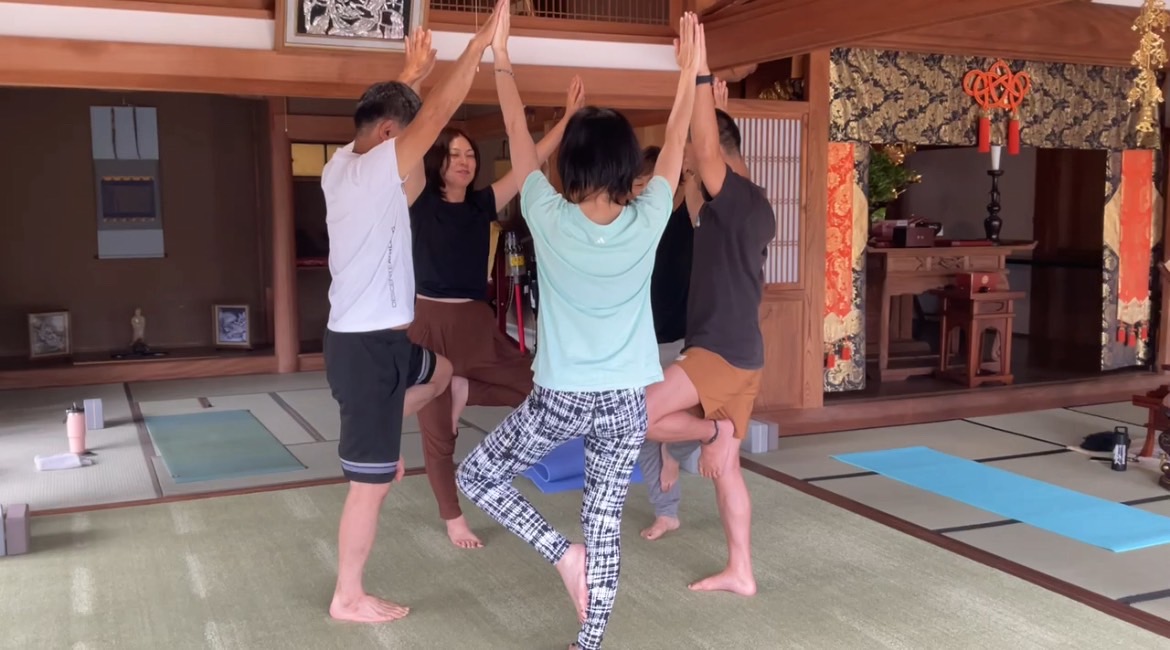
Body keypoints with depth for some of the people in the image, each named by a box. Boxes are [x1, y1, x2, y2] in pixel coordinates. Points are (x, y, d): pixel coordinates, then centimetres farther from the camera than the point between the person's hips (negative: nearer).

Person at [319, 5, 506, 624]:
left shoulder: (340, 166, 6)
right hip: (369, 346, -9)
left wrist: (411, 73, 30)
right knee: (370, 482, 2)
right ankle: (348, 598, 16)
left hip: (369, 337, 9)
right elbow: (437, 113, -18)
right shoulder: (375, 169, -18)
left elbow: (388, 113, 26)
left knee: (443, 368, 32)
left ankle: (376, 437, 30)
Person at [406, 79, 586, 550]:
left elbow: (532, 161, 3)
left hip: (476, 322, 4)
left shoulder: (483, 204, 5)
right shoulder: (419, 202, -5)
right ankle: (453, 519, 25)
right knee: (437, 430, 6)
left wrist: (569, 115, -3)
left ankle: (463, 392, 11)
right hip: (428, 322, -4)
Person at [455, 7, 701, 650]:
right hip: (625, 401, 3)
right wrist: (688, 67, 15)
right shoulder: (647, 222, -9)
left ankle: (561, 552, 5)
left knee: (476, 475, 17)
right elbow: (676, 142, 5)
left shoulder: (550, 219, -14)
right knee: (605, 521, 13)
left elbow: (519, 136, -1)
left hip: (559, 398, -3)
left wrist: (501, 59, 11)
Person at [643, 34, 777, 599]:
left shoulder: (735, 196, -13)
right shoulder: (754, 206, 14)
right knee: (726, 466, 13)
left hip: (722, 350, -10)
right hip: (739, 349, 10)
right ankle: (739, 572, 19)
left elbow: (706, 148, -26)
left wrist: (701, 73, -25)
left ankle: (713, 431, 2)